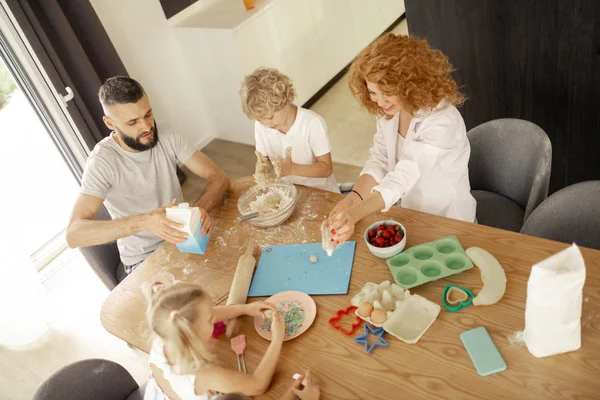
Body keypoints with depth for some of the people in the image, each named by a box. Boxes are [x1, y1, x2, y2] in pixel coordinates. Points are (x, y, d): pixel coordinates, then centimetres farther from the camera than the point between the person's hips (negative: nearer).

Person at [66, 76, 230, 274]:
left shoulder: (166, 134, -8)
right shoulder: (102, 161, -20)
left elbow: (219, 177, -9)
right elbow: (74, 234, -28)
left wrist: (201, 207, -31)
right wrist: (142, 221, -42)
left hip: (182, 236, 4)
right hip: (144, 258, -4)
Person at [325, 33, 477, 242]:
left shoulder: (442, 121, -28)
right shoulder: (388, 111, -8)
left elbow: (402, 178, -36)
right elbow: (378, 161, -8)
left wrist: (354, 215, -48)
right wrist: (352, 199, -25)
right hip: (408, 211, 6)